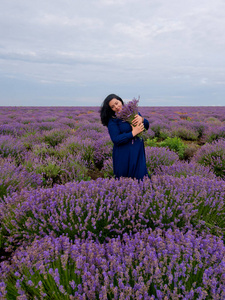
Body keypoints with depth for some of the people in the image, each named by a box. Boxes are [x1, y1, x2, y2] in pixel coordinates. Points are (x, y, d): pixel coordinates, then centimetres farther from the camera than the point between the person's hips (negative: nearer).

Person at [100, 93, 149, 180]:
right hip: (124, 155, -4)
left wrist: (142, 119, -13)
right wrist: (133, 133, -19)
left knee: (140, 177, 8)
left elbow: (146, 127, 9)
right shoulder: (112, 120, -9)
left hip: (138, 152, 4)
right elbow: (116, 140, -17)